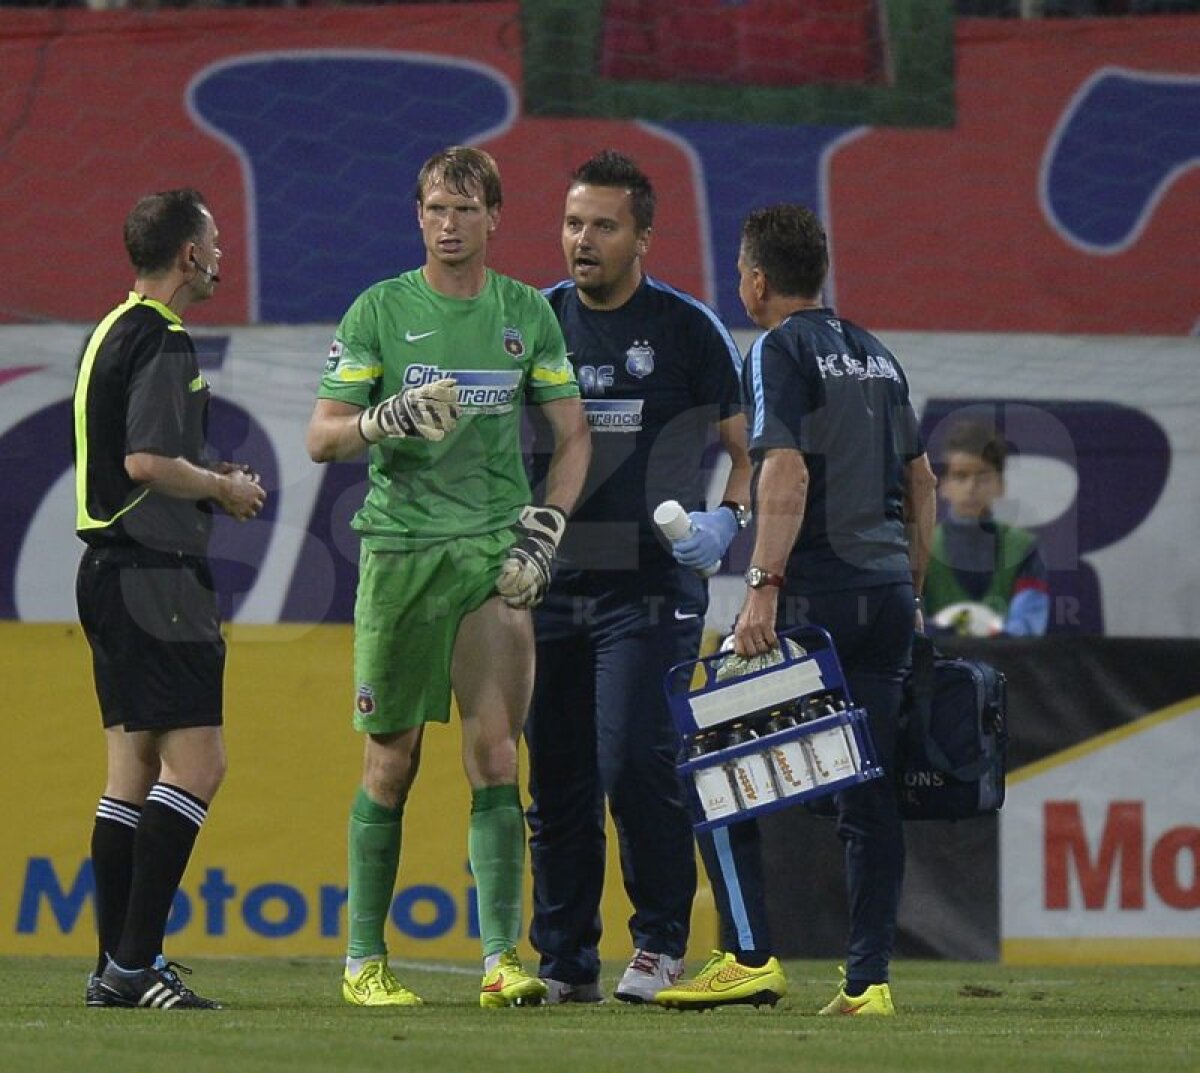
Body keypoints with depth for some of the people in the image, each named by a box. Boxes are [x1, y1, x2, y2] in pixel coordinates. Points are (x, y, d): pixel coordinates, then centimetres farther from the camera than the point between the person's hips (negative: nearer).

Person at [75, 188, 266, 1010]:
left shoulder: (115, 334, 17)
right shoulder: (163, 342, -14)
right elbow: (146, 461, -23)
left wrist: (207, 477, 18)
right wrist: (225, 488, -8)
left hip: (108, 567, 11)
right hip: (152, 571, -11)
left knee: (133, 769, 10)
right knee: (197, 763, -11)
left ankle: (117, 968, 10)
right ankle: (135, 960, -15)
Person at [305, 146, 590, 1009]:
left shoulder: (527, 313, 8)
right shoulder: (379, 310, 3)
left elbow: (572, 433, 14)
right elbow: (322, 438, 1)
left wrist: (544, 529, 1)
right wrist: (391, 418, -19)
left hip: (494, 548, 1)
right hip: (398, 544, -1)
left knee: (494, 752, -9)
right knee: (391, 764, 3)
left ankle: (502, 955, -10)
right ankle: (365, 957, 12)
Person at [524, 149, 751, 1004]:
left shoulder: (688, 328, 0)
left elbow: (747, 445, 6)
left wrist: (731, 516, -11)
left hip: (652, 582, -4)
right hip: (553, 581, 4)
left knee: (636, 765, -13)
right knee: (557, 780, 5)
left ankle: (661, 943, 0)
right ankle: (563, 959, 12)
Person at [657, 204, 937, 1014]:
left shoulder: (779, 352, -5)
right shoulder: (875, 354, 18)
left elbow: (786, 473, -17)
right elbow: (921, 479, 20)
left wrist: (765, 586, -20)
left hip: (814, 595, -7)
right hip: (887, 595, 7)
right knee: (871, 795, 6)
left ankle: (751, 957, -8)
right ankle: (870, 979, 2)